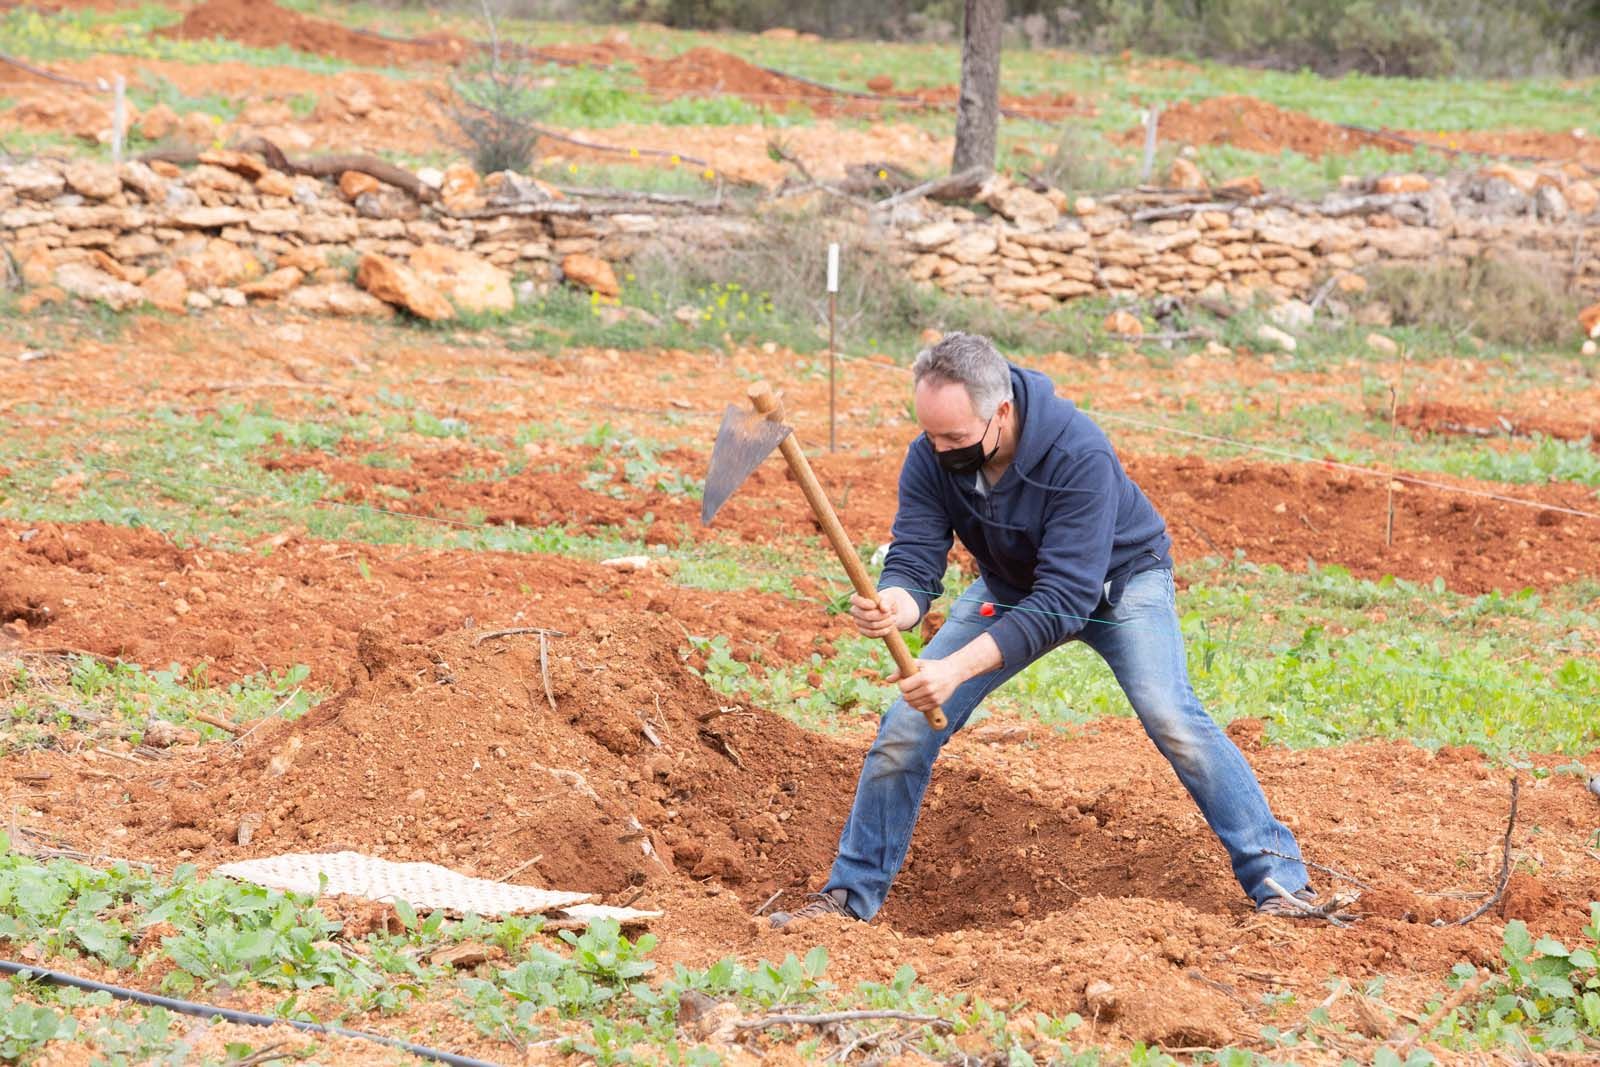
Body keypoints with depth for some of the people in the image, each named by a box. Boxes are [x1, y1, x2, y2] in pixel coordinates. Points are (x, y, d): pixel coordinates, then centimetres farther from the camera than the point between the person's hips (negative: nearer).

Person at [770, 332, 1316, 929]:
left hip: (1118, 577, -4)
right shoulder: (929, 461, -24)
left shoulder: (1079, 455, -39)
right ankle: (850, 895, 7)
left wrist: (958, 668, -50)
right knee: (908, 723, -7)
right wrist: (895, 605, -53)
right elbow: (914, 559, -27)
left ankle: (1279, 882, -16)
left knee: (1170, 716, -25)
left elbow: (1063, 599, -42)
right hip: (1012, 586, 4)